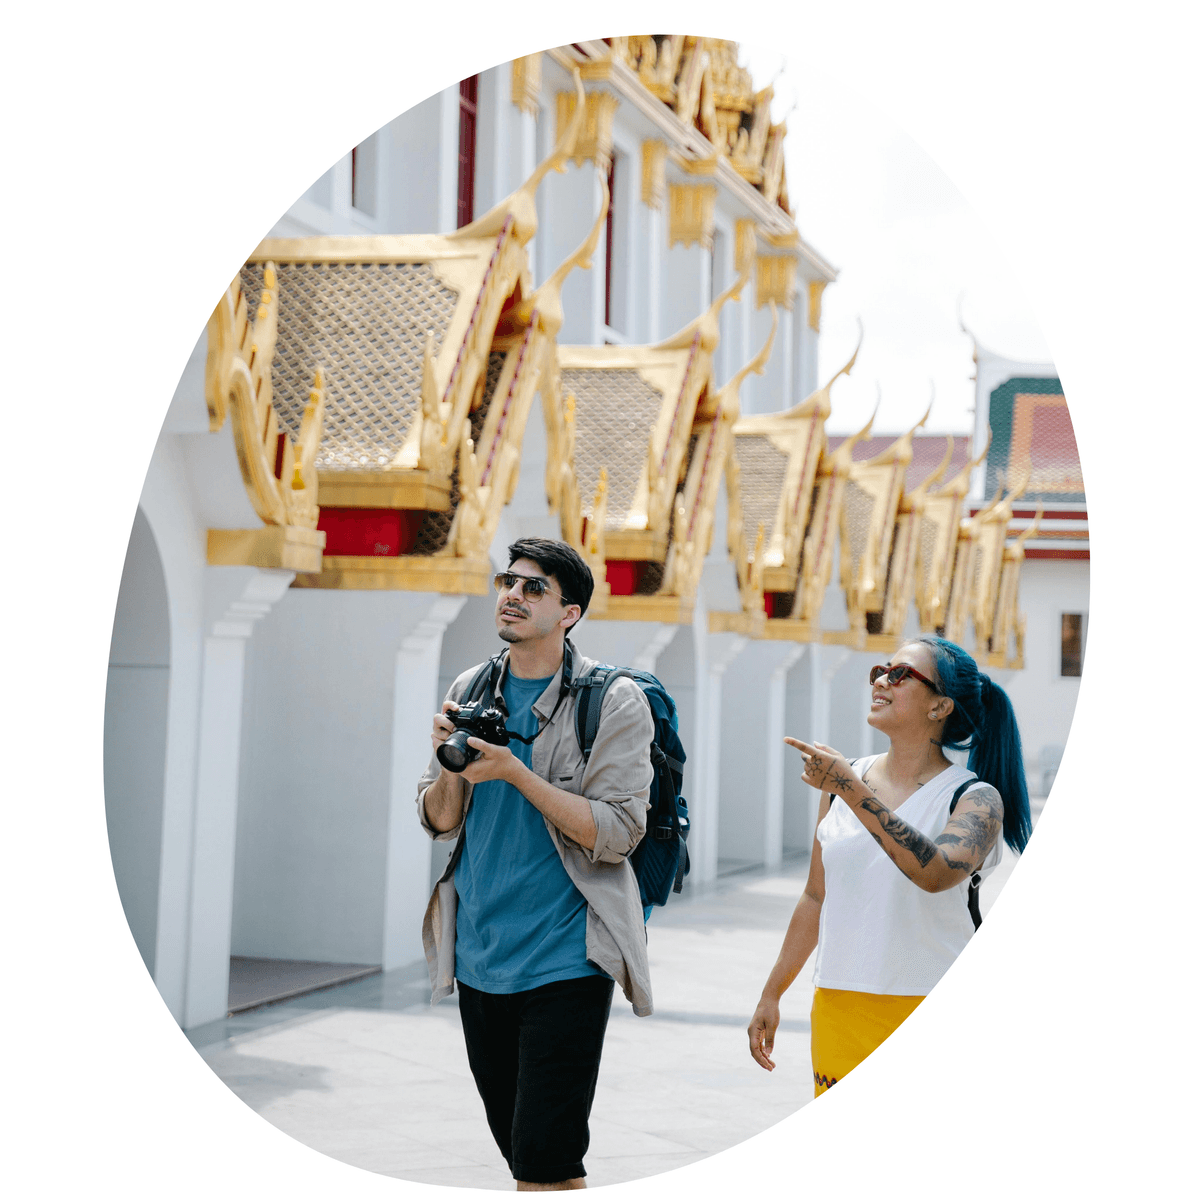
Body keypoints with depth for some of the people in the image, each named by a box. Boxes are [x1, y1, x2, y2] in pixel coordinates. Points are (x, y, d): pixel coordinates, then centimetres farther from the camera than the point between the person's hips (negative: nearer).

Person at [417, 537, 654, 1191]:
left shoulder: (614, 702, -7)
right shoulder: (470, 691, 9)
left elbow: (616, 833, -14)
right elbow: (439, 822, 10)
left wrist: (514, 771, -20)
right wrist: (452, 762, -10)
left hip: (563, 961, -5)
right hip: (478, 959, 5)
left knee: (546, 1166, -8)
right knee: (518, 1151, 14)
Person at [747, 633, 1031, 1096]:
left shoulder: (975, 798, -6)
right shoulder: (841, 781, 9)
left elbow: (936, 873, -27)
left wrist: (851, 789, -25)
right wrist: (771, 996, 17)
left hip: (930, 1019, -4)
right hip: (837, 1007, 4)